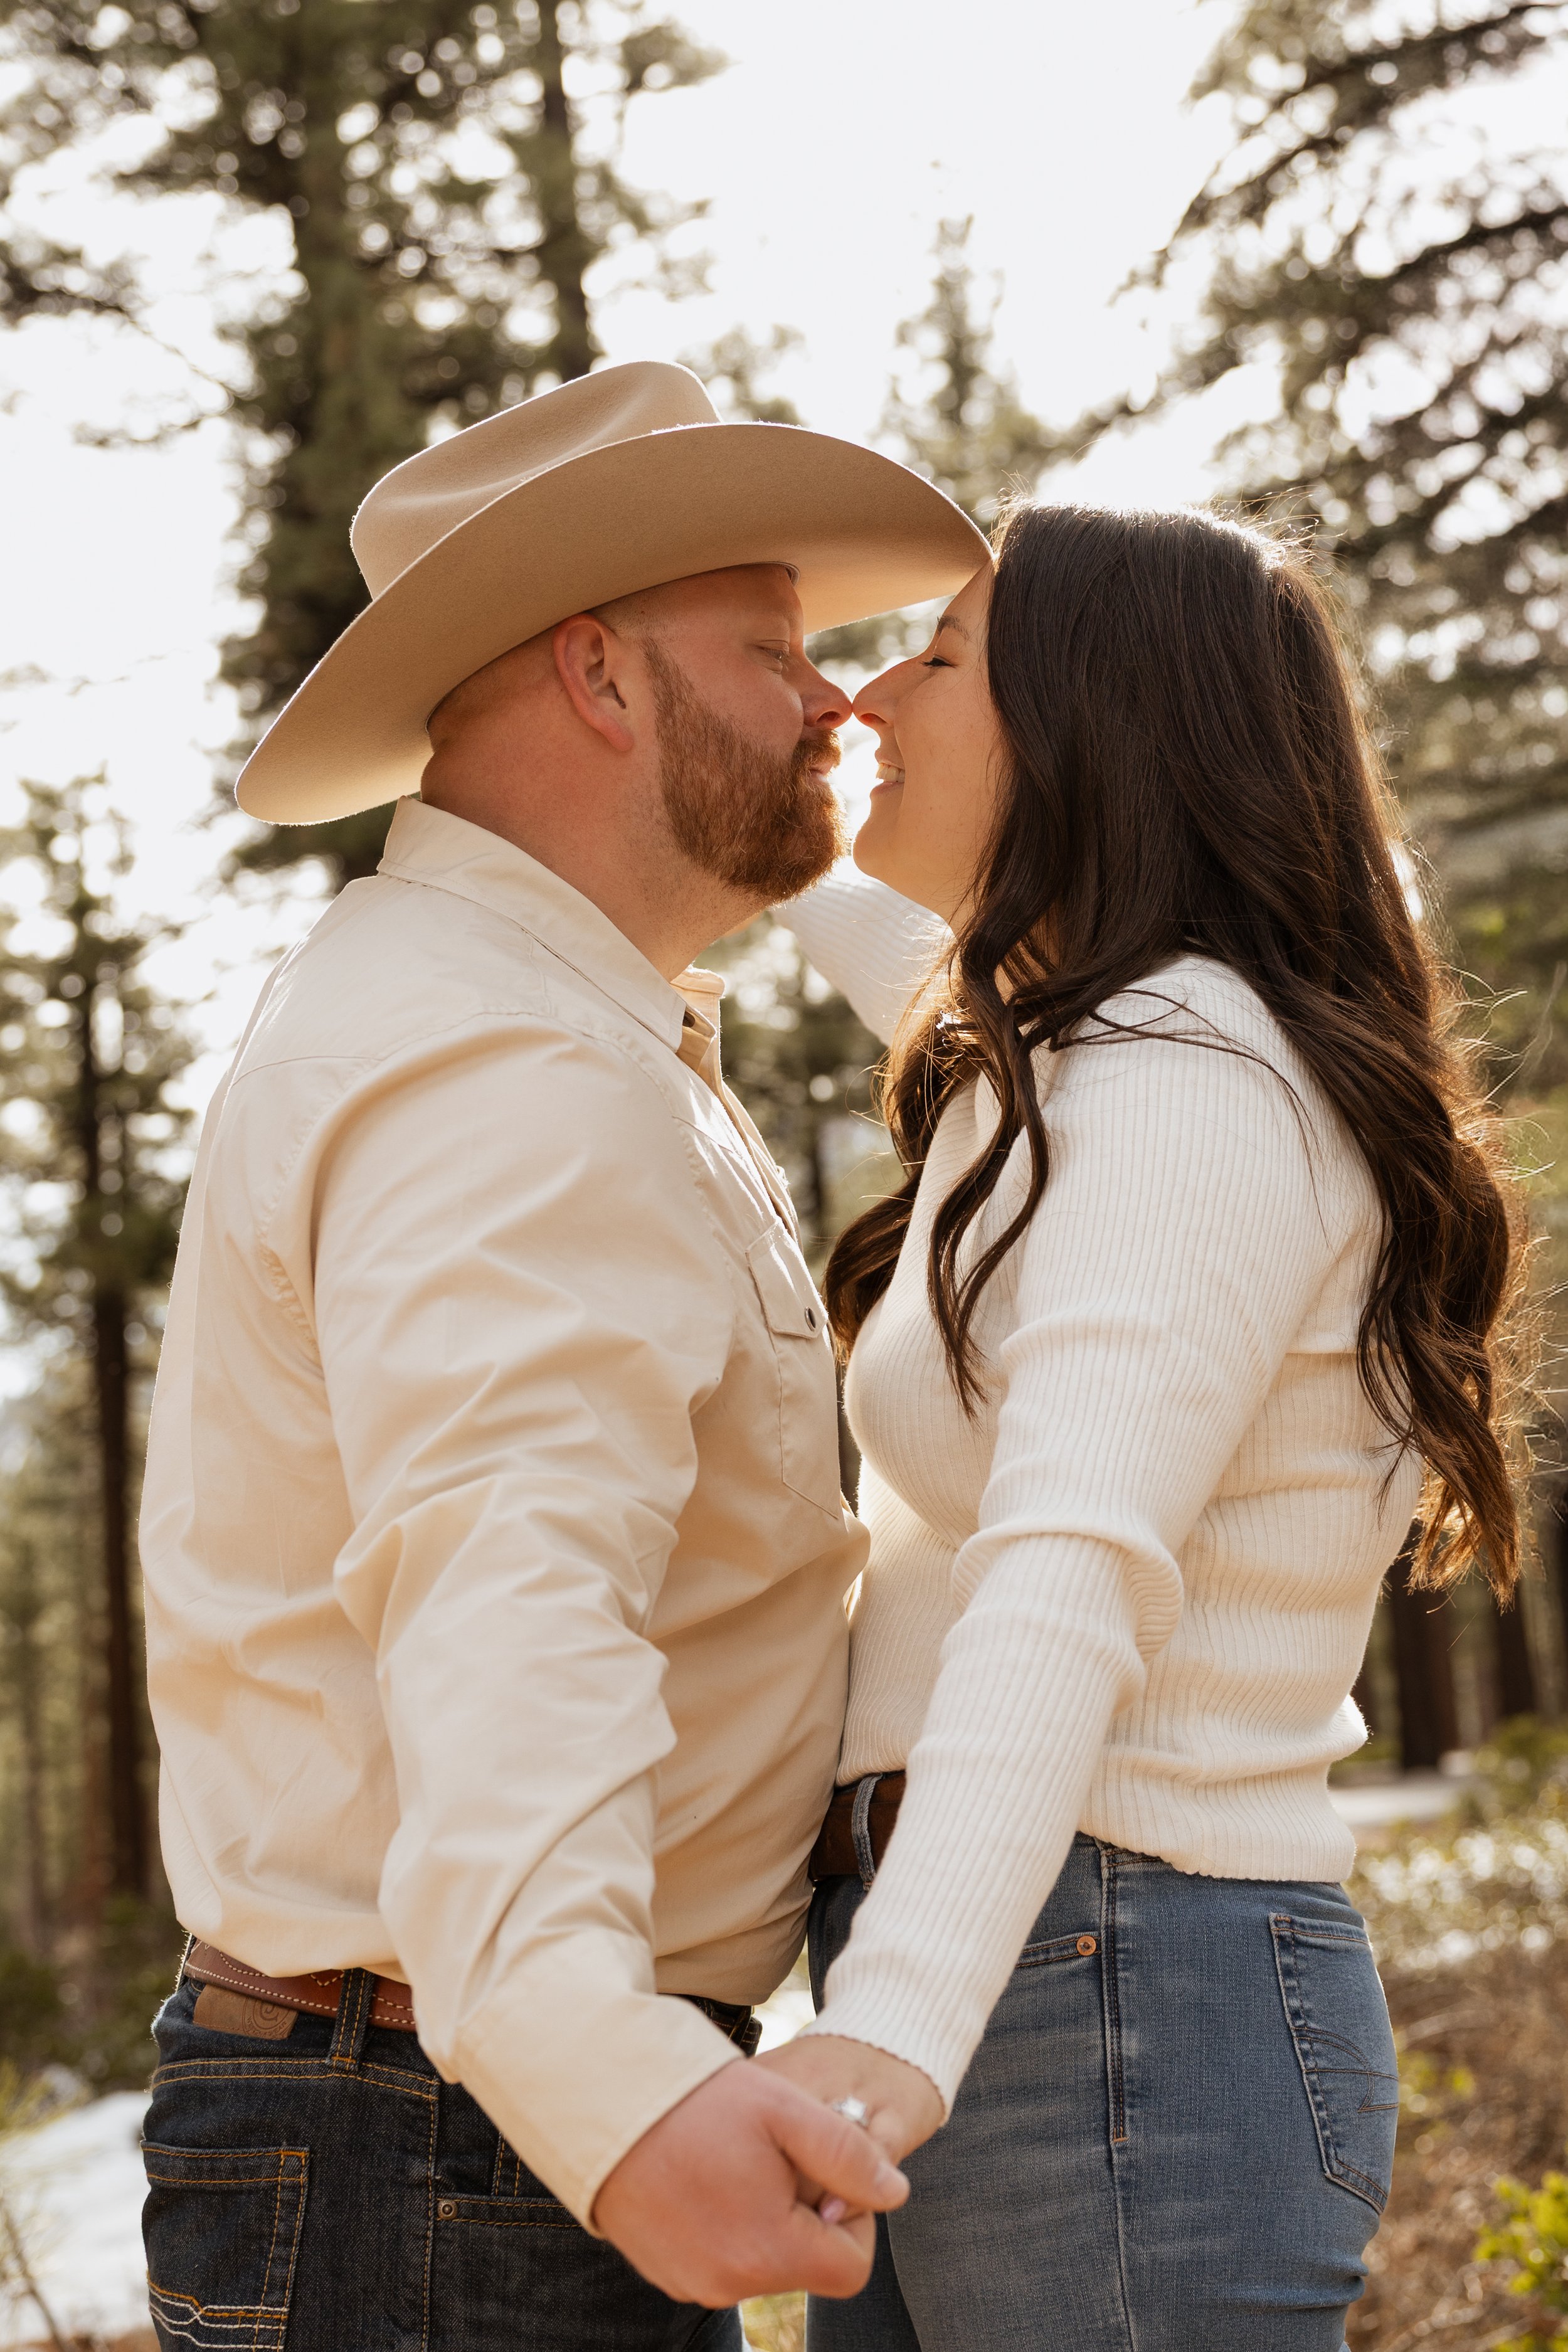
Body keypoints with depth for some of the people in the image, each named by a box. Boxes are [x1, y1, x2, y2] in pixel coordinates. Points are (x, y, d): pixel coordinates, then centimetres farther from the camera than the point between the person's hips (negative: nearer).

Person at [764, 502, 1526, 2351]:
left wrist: (900, 2023, -40)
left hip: (1108, 2003, -10)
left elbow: (1078, 1572, -29)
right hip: (968, 1986, 10)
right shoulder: (1060, 1066, 16)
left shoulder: (1192, 1075, -14)